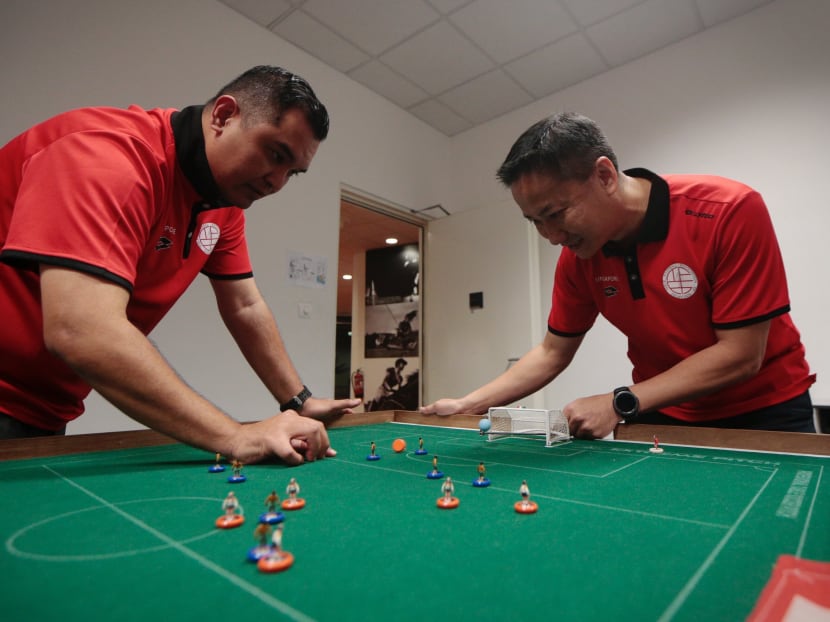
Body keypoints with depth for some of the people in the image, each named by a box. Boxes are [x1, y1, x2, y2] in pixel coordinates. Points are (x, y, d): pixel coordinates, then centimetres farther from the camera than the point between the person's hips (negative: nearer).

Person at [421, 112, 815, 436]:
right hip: (661, 415, 3)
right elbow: (552, 352, -5)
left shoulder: (732, 211, -25)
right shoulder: (578, 257, -13)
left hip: (763, 412, -2)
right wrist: (467, 405, -13)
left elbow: (741, 356, -24)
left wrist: (620, 404, -29)